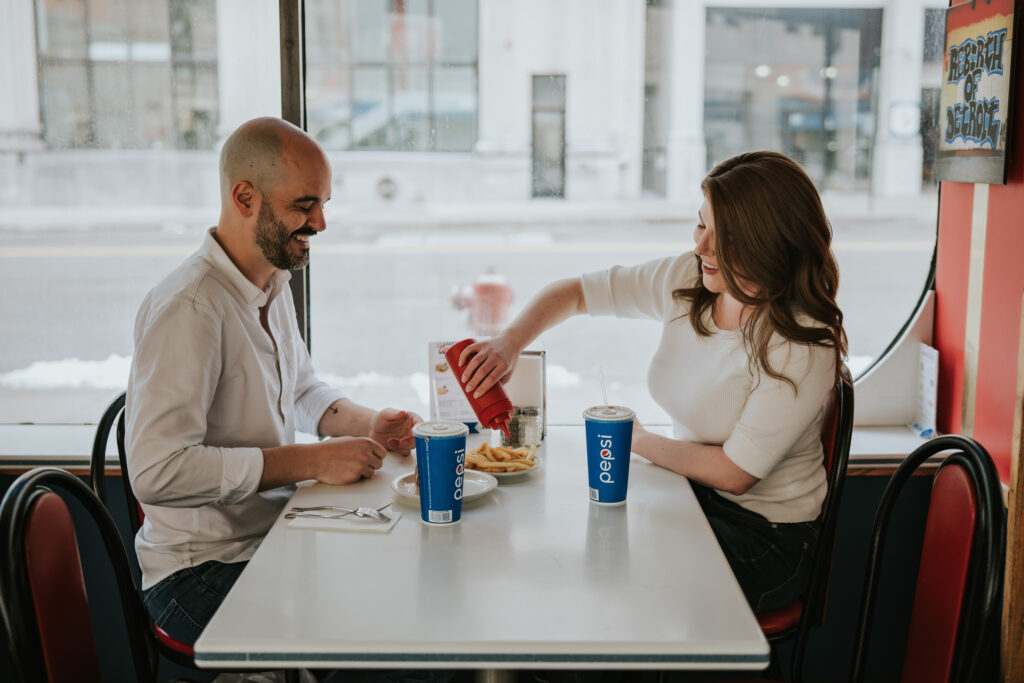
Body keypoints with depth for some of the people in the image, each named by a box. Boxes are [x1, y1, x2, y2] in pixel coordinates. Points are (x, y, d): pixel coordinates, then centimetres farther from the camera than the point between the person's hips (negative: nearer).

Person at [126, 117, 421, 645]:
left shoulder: (274, 281, 8)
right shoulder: (189, 307, -22)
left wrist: (368, 424, 3)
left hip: (275, 536, 9)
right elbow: (157, 471, -29)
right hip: (204, 572, -8)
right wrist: (314, 461, -25)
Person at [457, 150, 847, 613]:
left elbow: (734, 472, -22)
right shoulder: (686, 280, -6)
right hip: (689, 490, 6)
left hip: (765, 536, -6)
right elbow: (572, 292, 3)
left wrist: (639, 441, -8)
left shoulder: (803, 347, -24)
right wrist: (509, 342, -15)